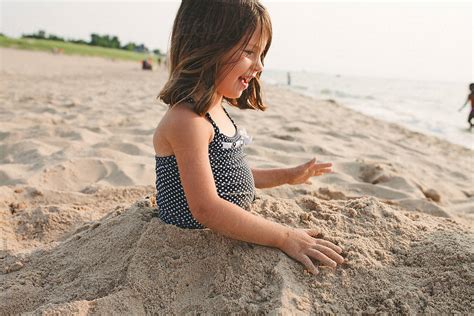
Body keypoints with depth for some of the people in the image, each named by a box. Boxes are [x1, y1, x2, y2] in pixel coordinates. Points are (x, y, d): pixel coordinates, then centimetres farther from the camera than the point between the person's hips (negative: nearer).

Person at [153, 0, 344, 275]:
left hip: (226, 236, 9)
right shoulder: (187, 120, -24)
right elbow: (206, 209, -29)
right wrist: (284, 237, -27)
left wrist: (287, 176, 18)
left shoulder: (217, 110, 7)